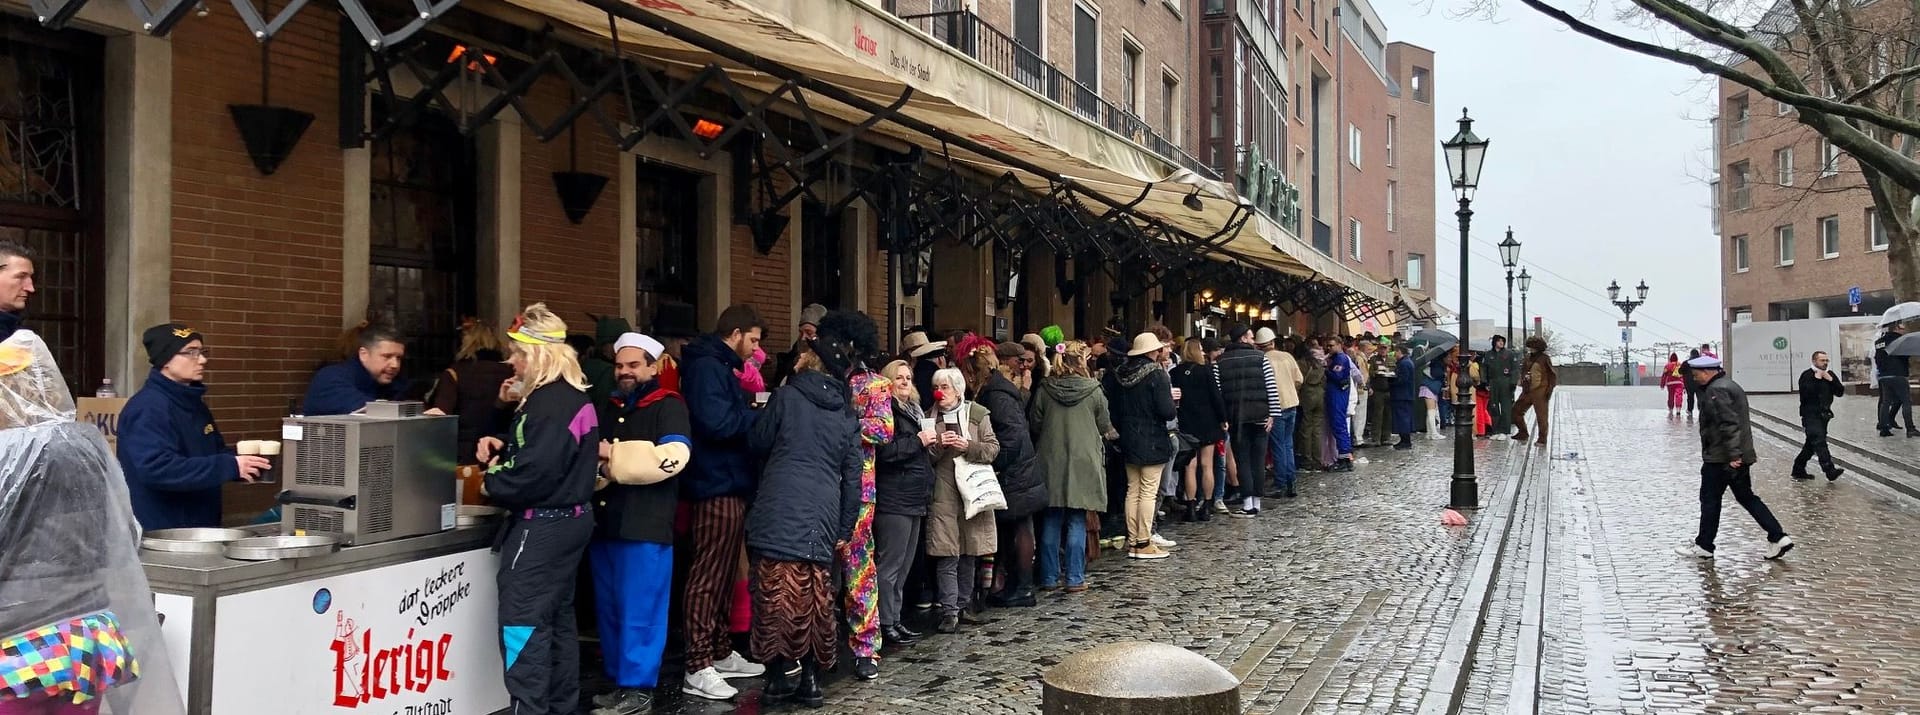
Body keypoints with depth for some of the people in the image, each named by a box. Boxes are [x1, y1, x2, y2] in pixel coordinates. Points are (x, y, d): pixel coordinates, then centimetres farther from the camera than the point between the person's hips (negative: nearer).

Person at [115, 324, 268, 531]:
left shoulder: (193, 403, 11)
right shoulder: (148, 407, -17)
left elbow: (215, 453, 22)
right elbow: (157, 468, -29)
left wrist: (242, 463, 0)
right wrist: (230, 466, -30)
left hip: (198, 527, 9)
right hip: (159, 531, -9)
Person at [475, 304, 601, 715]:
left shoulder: (550, 403, -20)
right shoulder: (574, 395, 12)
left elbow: (534, 473, -25)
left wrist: (494, 479, -7)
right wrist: (504, 451, 5)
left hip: (542, 526, -11)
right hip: (570, 518, 11)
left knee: (523, 623, -6)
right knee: (557, 618, 16)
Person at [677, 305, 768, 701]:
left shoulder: (719, 367, 20)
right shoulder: (706, 366, -13)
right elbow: (715, 422, -25)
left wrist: (753, 415, 4)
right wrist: (763, 416, -13)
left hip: (729, 485, 11)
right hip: (716, 486, -11)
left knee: (723, 574, 16)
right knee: (707, 575, -8)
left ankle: (720, 653, 25)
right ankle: (698, 668, -6)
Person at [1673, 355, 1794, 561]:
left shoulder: (1716, 391, -17)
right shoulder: (1730, 384, 17)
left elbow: (1729, 424, -25)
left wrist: (1733, 455, -26)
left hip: (1720, 458, -10)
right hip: (1741, 456, 10)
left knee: (1710, 500, 1)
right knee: (1746, 497, 14)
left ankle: (1703, 546, 9)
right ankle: (1778, 537, 8)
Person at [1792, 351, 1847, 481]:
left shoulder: (1830, 374, 11)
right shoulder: (1807, 375, -8)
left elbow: (1840, 392, 4)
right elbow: (1805, 393, -22)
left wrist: (1830, 380, -9)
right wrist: (1816, 379, -20)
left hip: (1824, 414, 7)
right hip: (1811, 414, -7)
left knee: (1811, 444, 13)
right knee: (1819, 441, -18)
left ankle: (1798, 470, 23)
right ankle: (1830, 471, -27)